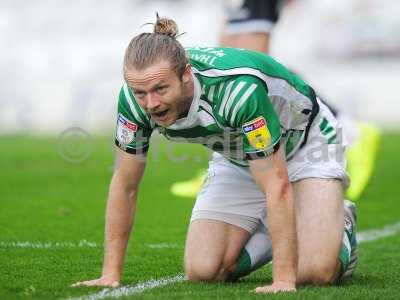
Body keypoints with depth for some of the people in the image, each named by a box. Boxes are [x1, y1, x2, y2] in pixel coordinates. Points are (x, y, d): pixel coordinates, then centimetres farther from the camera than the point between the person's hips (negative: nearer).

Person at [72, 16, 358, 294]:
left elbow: (277, 186, -38)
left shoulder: (237, 87, -42)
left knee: (315, 272, -22)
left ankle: (341, 222, 12)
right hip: (235, 158, 5)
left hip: (305, 143, -5)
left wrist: (284, 279, -41)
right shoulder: (138, 95, -25)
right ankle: (269, 234, 18)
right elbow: (125, 184, -12)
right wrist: (111, 274, -13)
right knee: (202, 271, -11)